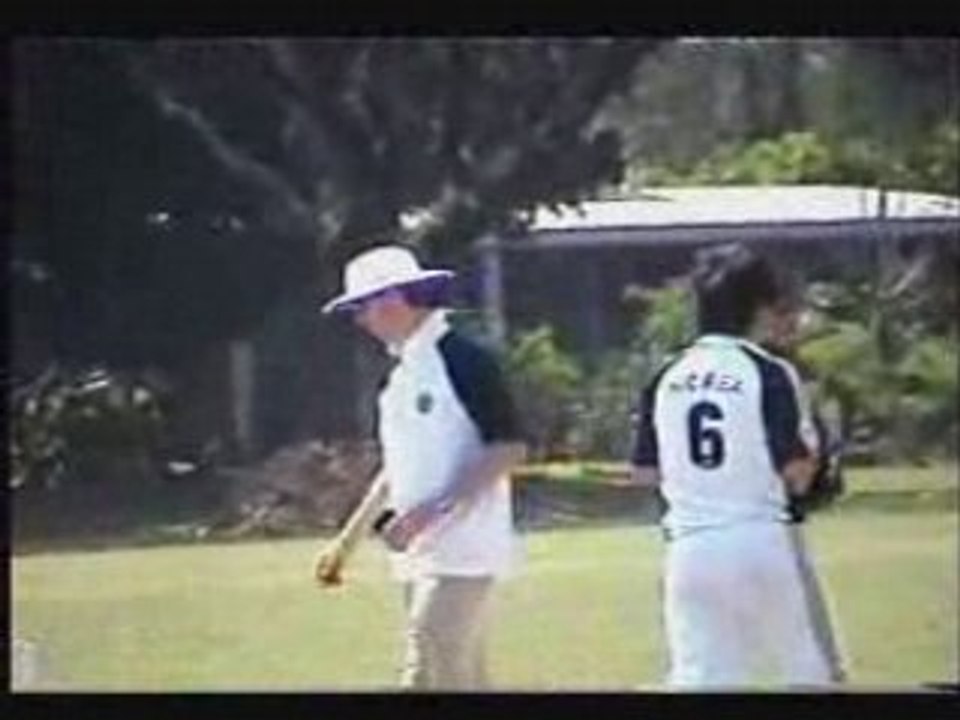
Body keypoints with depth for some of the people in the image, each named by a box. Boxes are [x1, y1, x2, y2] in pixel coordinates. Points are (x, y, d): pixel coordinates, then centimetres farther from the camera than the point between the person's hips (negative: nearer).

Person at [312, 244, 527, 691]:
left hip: (460, 554, -9)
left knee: (430, 680, -14)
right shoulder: (402, 372, 15)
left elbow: (509, 450, -16)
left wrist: (431, 512, -22)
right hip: (421, 555, 9)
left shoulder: (464, 361, -12)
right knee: (464, 681, 11)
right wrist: (347, 541, 22)